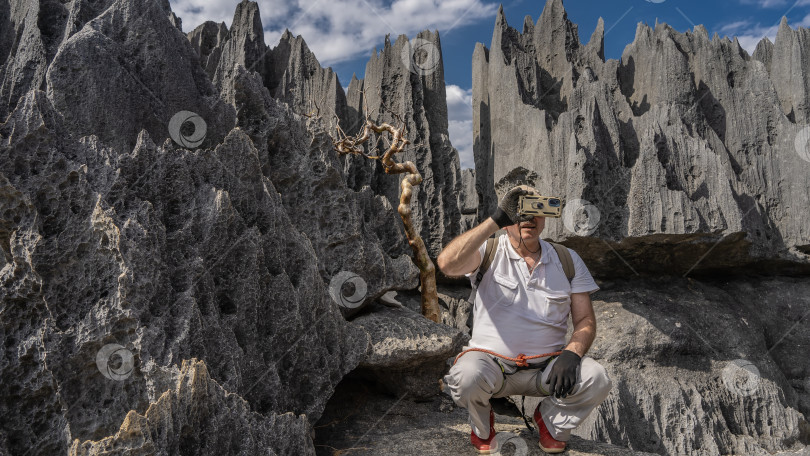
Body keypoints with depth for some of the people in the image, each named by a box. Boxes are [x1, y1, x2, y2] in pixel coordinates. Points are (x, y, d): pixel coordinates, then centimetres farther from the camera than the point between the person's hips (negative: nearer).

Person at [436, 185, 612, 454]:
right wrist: (495, 220, -26)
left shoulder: (568, 260, 7)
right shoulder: (489, 252, -3)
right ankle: (482, 426, 4)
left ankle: (550, 421, 10)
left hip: (546, 368, 2)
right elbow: (447, 264, -25)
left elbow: (585, 320, 5)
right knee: (466, 376, -34)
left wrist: (571, 353, -16)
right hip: (491, 361, -2)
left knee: (596, 379, -24)